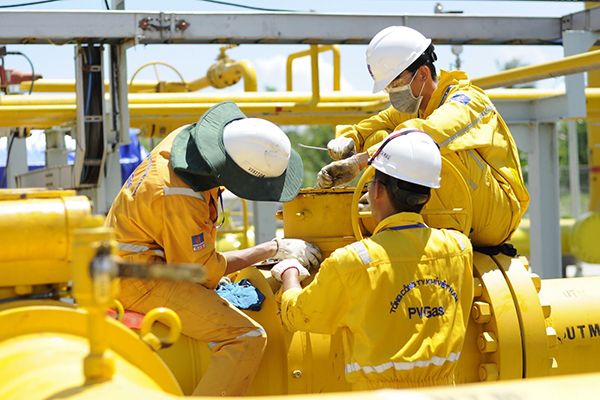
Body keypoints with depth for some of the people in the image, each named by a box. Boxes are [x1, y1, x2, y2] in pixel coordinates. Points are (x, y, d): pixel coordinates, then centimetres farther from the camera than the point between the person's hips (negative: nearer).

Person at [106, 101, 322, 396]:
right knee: (247, 338, -23)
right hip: (139, 280, -10)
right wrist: (275, 249, -9)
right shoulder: (181, 200, -29)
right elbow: (205, 271, -16)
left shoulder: (187, 136, -6)